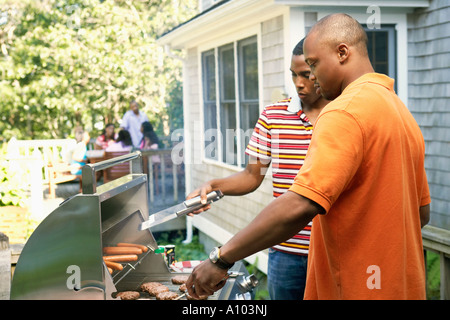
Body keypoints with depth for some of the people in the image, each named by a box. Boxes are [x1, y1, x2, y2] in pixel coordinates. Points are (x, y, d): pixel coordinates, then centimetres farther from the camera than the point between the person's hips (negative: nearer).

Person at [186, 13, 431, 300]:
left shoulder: (346, 111, -20)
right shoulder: (401, 110, 11)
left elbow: (299, 206, -30)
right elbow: (422, 211, 16)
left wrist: (221, 259, -25)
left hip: (354, 288, -9)